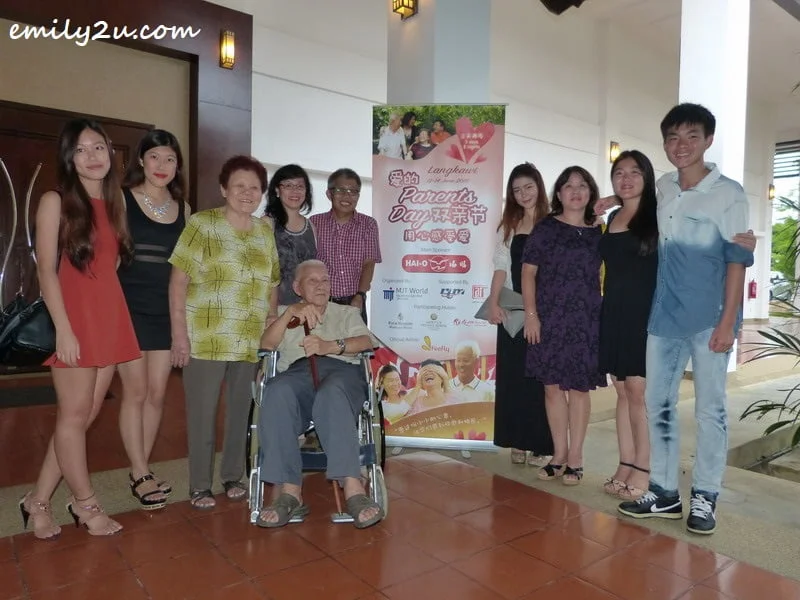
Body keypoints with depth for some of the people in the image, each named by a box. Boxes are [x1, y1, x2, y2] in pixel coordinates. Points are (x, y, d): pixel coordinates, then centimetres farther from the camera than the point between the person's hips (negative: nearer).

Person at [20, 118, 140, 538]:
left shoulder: (114, 202, 13)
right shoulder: (55, 201, -3)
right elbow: (46, 270, -9)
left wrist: (113, 318, 10)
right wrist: (63, 329, -15)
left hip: (111, 319, 6)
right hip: (75, 319, -6)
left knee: (87, 415, 8)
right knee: (73, 416, 2)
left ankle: (37, 500, 22)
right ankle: (86, 504, 17)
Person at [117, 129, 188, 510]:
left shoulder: (182, 208, 10)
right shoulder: (122, 199, -1)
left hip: (167, 310, 4)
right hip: (129, 307, -3)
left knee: (157, 393, 6)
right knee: (135, 391, 0)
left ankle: (140, 469, 21)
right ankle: (140, 475, 12)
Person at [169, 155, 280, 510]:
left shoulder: (265, 232, 10)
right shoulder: (202, 224, -4)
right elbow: (178, 280, -8)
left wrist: (272, 327, 8)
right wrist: (179, 332, -14)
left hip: (249, 341, 4)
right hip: (205, 338, -4)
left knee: (240, 411, 14)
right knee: (202, 412, 5)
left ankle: (233, 476, 31)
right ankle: (199, 485, 21)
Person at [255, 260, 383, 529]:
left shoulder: (347, 313, 29)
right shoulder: (284, 315, 30)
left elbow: (365, 342, 8)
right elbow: (266, 345, 9)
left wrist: (330, 346, -11)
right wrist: (290, 313, -8)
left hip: (341, 369, 0)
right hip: (296, 371, 1)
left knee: (332, 394, -39)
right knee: (277, 392, -37)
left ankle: (353, 488, -47)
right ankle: (289, 491, -37)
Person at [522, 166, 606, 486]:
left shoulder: (598, 233, 9)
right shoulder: (546, 228, 3)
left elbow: (603, 275, 13)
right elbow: (529, 271, -1)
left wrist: (605, 314, 5)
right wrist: (531, 314, -8)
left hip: (586, 320, 1)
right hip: (549, 318, -1)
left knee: (579, 387, 5)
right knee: (553, 386, 5)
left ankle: (575, 457, 16)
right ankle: (559, 454, 19)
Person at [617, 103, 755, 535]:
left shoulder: (728, 193, -6)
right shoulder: (662, 188, 8)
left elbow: (737, 259, -9)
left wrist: (728, 322, -14)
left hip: (709, 320, -5)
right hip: (664, 317, 5)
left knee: (710, 409, 4)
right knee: (658, 405, 7)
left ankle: (704, 498, 17)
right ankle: (664, 492, 20)